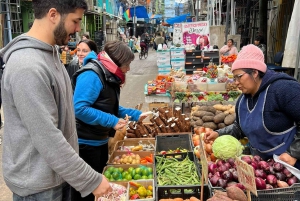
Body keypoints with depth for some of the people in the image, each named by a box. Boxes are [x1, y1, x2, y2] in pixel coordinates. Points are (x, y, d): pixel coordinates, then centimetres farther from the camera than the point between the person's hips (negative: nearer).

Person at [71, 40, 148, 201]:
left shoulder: (108, 75, 8)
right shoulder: (92, 75, -24)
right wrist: (111, 121, -28)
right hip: (86, 143, -10)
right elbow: (79, 108, -32)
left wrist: (136, 115, 10)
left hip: (100, 141, 10)